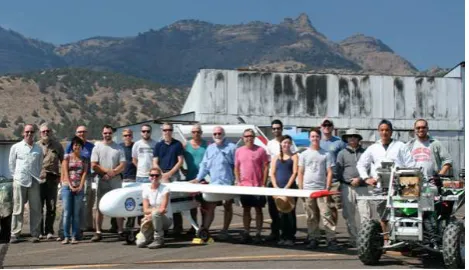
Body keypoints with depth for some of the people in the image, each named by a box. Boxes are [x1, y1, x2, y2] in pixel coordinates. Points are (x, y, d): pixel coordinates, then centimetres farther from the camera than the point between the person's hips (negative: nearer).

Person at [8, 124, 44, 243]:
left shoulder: (39, 149, 12)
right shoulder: (16, 147, 6)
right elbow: (11, 164, 11)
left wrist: (39, 177, 8)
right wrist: (17, 176, 6)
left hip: (34, 182, 2)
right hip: (20, 181, -2)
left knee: (35, 209, 1)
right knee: (18, 209, 0)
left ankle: (35, 234, 7)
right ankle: (15, 234, 4)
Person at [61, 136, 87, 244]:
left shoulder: (84, 160, 12)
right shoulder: (67, 158, 7)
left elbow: (84, 173, 4)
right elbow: (65, 172, -1)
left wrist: (80, 187, -9)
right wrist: (70, 186, -11)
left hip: (79, 188, 2)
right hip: (67, 187, -2)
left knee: (76, 213, 1)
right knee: (67, 212, -4)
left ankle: (74, 237, 3)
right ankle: (66, 236, -2)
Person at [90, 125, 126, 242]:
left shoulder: (118, 148, 6)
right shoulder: (97, 147, 6)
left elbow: (123, 165, -1)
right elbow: (94, 165, -1)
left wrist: (112, 173, -15)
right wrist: (107, 171, -13)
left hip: (116, 180, 0)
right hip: (102, 180, 0)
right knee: (99, 207, 1)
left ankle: (120, 232, 6)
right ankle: (98, 232, 5)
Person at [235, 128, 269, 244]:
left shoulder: (260, 150, -2)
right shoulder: (239, 151, 7)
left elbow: (266, 168, -3)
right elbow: (236, 168, 12)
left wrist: (263, 184, -8)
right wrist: (238, 181, 1)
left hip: (258, 186, -3)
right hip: (244, 186, 3)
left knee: (258, 209, 3)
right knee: (246, 209, 8)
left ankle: (258, 234, 9)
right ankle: (246, 233, 15)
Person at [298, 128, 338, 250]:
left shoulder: (326, 154, 6)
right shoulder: (304, 154, 10)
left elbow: (329, 173, 3)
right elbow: (300, 173, 9)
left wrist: (327, 188, -6)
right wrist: (300, 189, 2)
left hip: (322, 189, -2)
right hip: (307, 189, 2)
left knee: (326, 214, -8)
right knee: (311, 217, 6)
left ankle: (331, 239, -7)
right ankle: (313, 239, 12)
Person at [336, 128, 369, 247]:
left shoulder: (364, 152, 9)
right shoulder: (342, 153, 8)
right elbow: (338, 171, 3)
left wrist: (360, 179, -9)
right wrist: (350, 180, -7)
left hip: (362, 187, 0)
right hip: (347, 187, 1)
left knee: (365, 213, -8)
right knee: (349, 215, 4)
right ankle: (354, 239, 13)